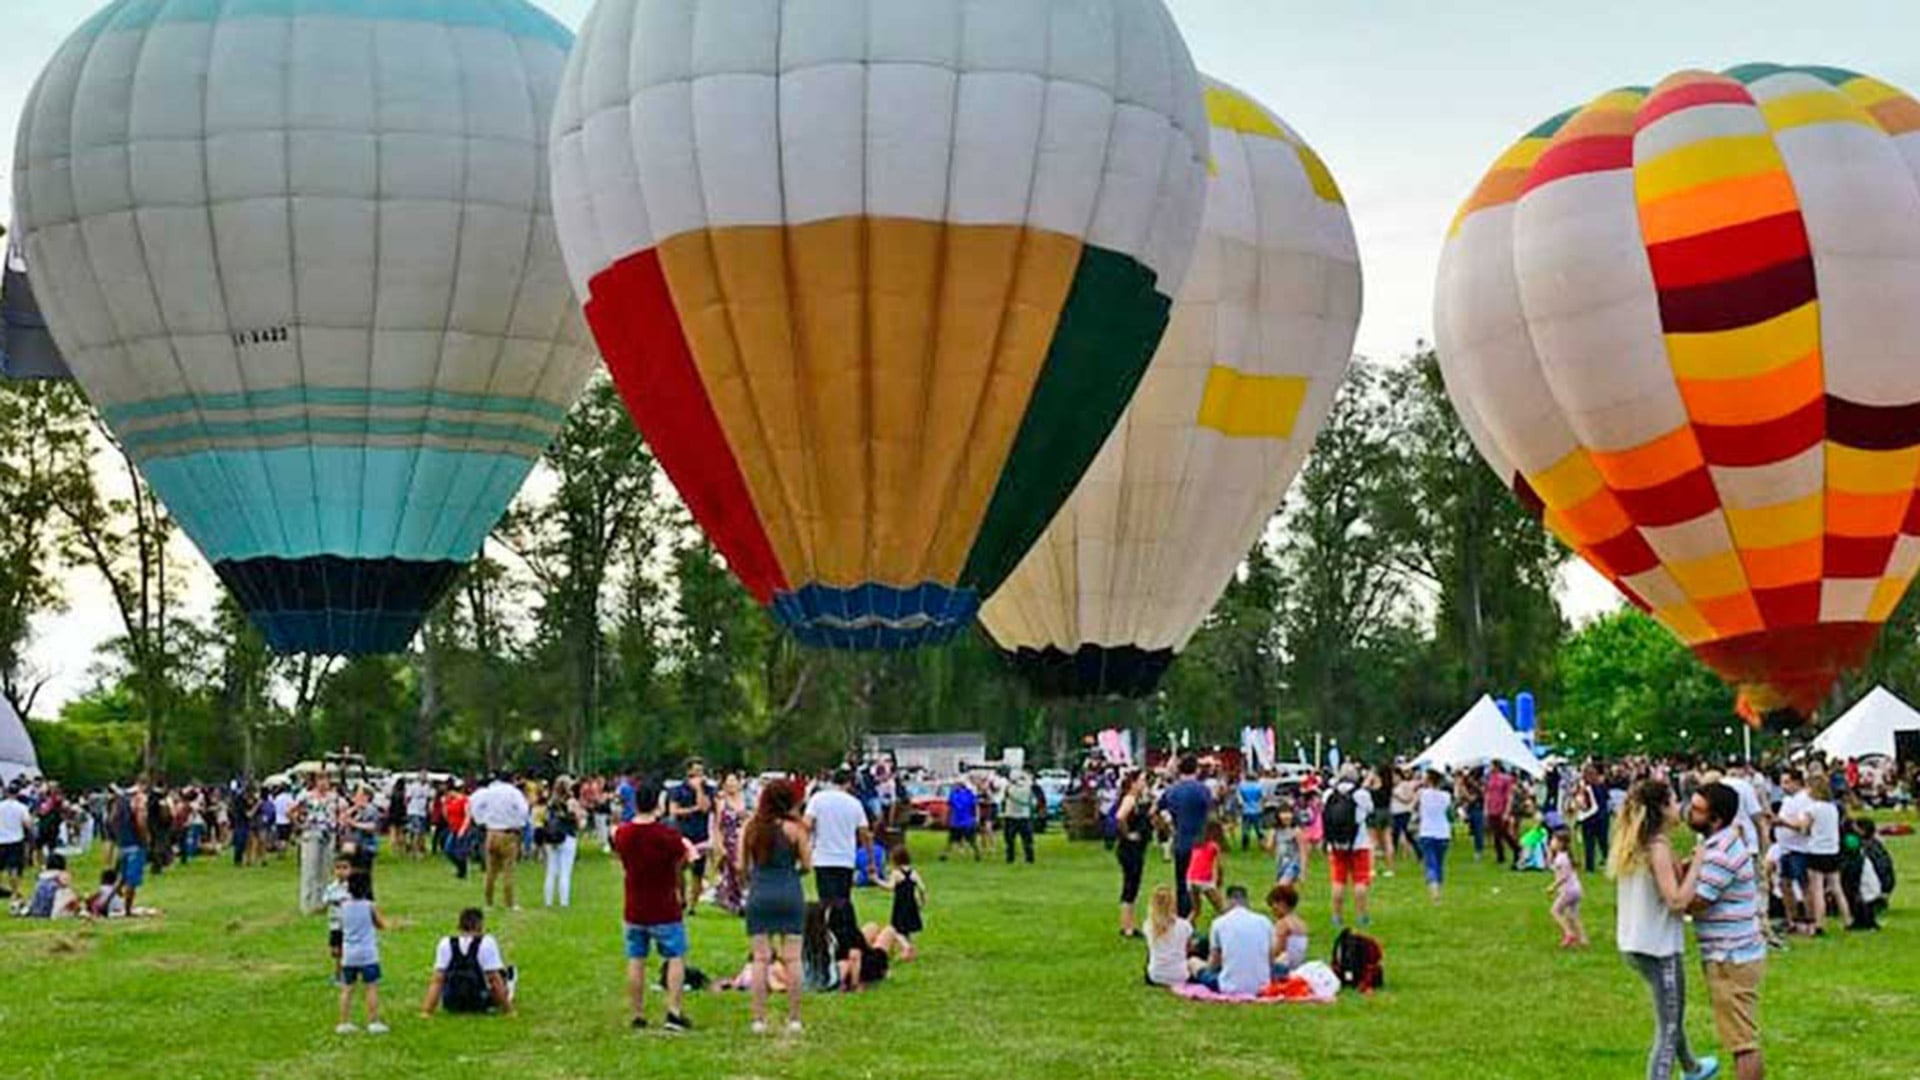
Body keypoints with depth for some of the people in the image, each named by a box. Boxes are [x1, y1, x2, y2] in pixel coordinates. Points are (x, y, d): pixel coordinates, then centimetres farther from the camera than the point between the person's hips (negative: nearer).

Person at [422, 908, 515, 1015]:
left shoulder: (445, 944, -6)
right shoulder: (486, 942, -15)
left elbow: (437, 981, -5)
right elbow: (495, 979, -14)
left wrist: (426, 1011, -1)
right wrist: (509, 1010, -6)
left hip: (451, 1007, 3)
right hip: (481, 1006, -3)